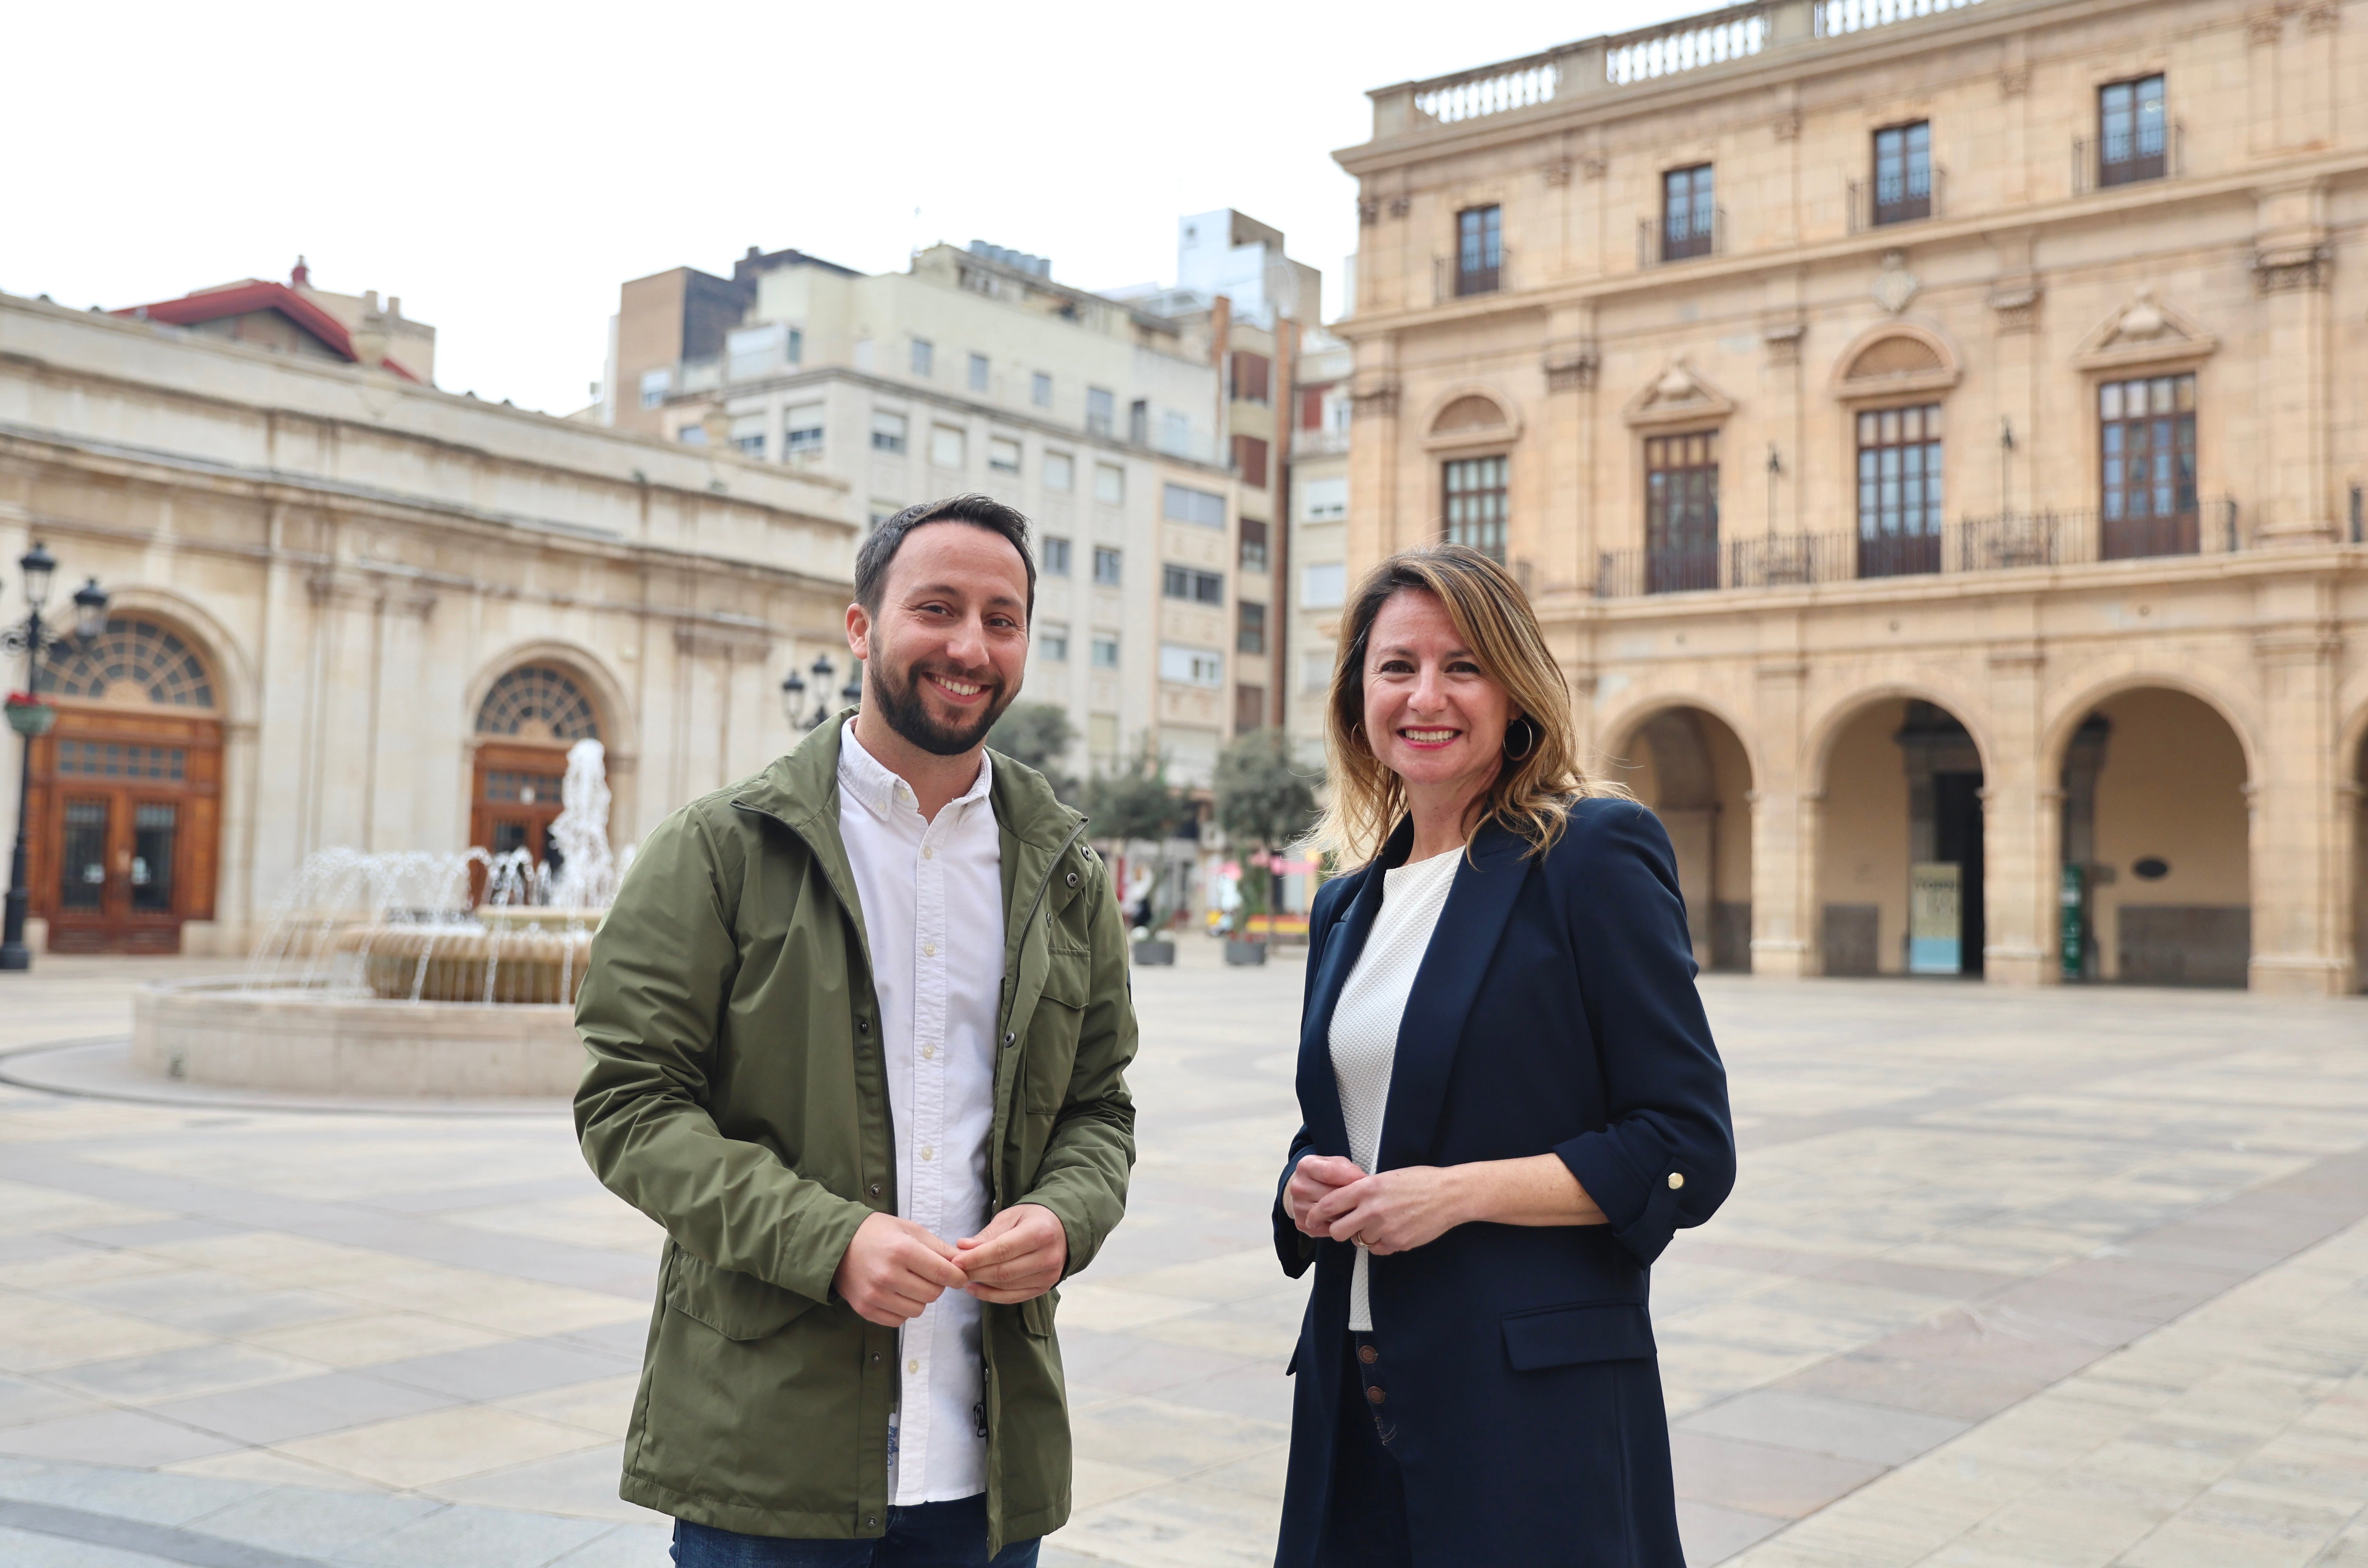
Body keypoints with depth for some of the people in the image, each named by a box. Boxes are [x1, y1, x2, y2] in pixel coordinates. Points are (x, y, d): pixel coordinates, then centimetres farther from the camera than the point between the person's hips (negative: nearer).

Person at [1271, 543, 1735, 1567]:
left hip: (1539, 1405, -6)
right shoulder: (1348, 905, 12)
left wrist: (1459, 1191, -18)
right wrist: (1307, 1195, -1)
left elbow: (1690, 1150, -11)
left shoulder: (1593, 855, -8)